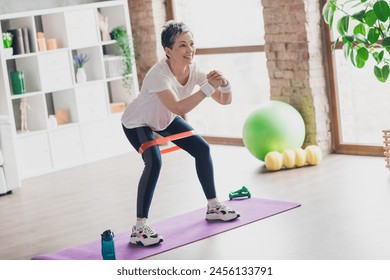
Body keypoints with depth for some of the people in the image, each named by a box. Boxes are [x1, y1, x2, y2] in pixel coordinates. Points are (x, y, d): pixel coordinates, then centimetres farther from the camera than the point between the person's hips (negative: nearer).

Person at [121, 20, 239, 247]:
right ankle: (140, 229, -23)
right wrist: (208, 86, -52)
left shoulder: (193, 69, -19)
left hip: (166, 119, 7)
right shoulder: (159, 75, -38)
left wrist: (224, 84, -37)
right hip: (137, 123, -7)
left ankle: (213, 207, 22)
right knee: (154, 163, -28)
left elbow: (225, 101, -16)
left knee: (203, 150, 4)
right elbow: (178, 108, -52)